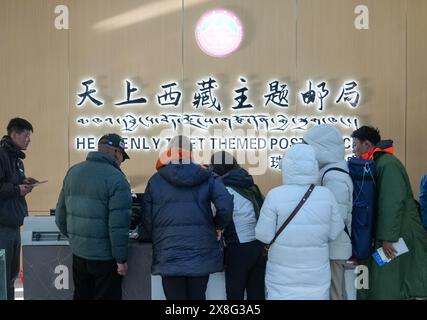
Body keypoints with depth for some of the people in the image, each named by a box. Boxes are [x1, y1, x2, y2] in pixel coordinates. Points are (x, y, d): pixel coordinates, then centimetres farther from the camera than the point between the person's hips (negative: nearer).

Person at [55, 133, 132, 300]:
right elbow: (118, 225, -20)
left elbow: (61, 214, 10)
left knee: (82, 296, 21)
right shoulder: (116, 178, -16)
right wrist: (121, 259, -12)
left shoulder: (74, 171, 6)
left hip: (78, 254, 6)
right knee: (106, 297, 9)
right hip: (105, 258, -6)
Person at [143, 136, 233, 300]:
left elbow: (147, 220, 3)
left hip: (169, 255, -1)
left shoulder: (155, 180, 4)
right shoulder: (206, 178, 4)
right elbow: (226, 205, -9)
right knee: (197, 296, 15)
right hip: (201, 254, 1)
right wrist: (218, 226, 10)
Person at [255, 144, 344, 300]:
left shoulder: (275, 195, -16)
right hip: (317, 274, 2)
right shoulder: (326, 195, -8)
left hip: (283, 276, -2)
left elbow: (264, 235, -11)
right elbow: (334, 232, 0)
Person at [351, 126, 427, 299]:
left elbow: (393, 203, -23)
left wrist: (387, 237, -23)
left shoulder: (387, 164, -16)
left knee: (389, 286, -4)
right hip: (387, 233, 9)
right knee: (380, 283, 11)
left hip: (398, 234, -9)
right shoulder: (377, 163, 14)